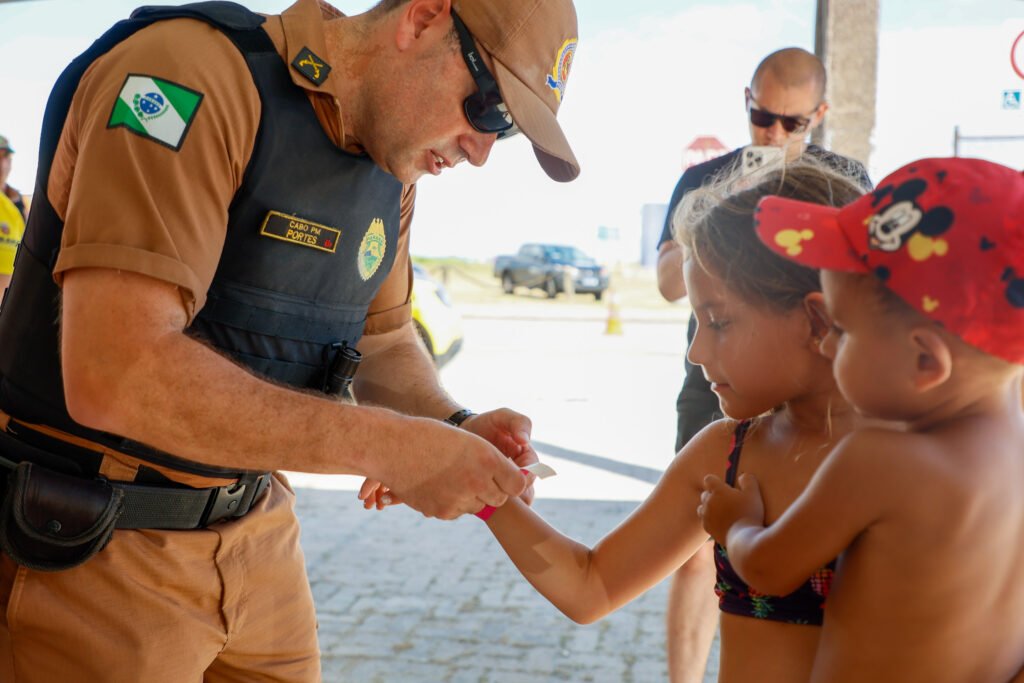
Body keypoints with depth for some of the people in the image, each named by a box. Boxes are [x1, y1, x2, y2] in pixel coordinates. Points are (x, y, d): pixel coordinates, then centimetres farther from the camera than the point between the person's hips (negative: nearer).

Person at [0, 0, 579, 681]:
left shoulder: (392, 172, 3)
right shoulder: (196, 72, -22)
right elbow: (112, 375, -31)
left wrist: (456, 429, -6)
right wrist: (389, 445, -28)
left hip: (258, 532, 7)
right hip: (87, 544, -7)